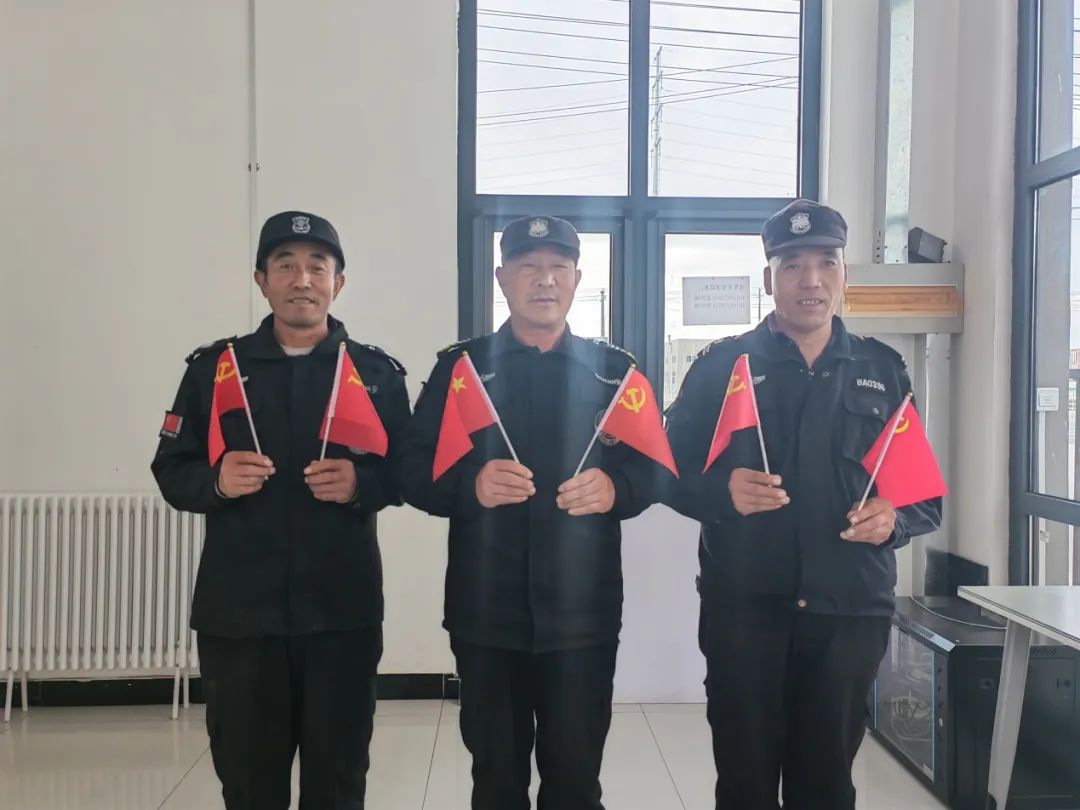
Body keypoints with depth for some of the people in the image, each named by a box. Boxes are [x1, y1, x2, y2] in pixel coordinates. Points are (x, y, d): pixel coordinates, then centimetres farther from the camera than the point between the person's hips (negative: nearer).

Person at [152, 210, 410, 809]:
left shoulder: (377, 373, 4)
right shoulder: (214, 368, 6)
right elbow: (170, 473, 7)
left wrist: (362, 482, -15)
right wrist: (215, 480, -14)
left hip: (344, 611, 0)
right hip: (237, 612, 1)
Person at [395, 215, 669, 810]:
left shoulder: (614, 370, 7)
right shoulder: (459, 366, 5)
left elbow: (653, 467, 5)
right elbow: (412, 469, -1)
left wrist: (616, 487, -16)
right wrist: (470, 484, -20)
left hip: (583, 614, 0)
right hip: (485, 613, 0)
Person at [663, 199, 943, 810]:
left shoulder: (884, 370, 9)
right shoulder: (722, 365, 2)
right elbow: (672, 474, 0)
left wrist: (895, 519, -11)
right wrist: (722, 491, -20)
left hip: (850, 611, 2)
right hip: (743, 609, -1)